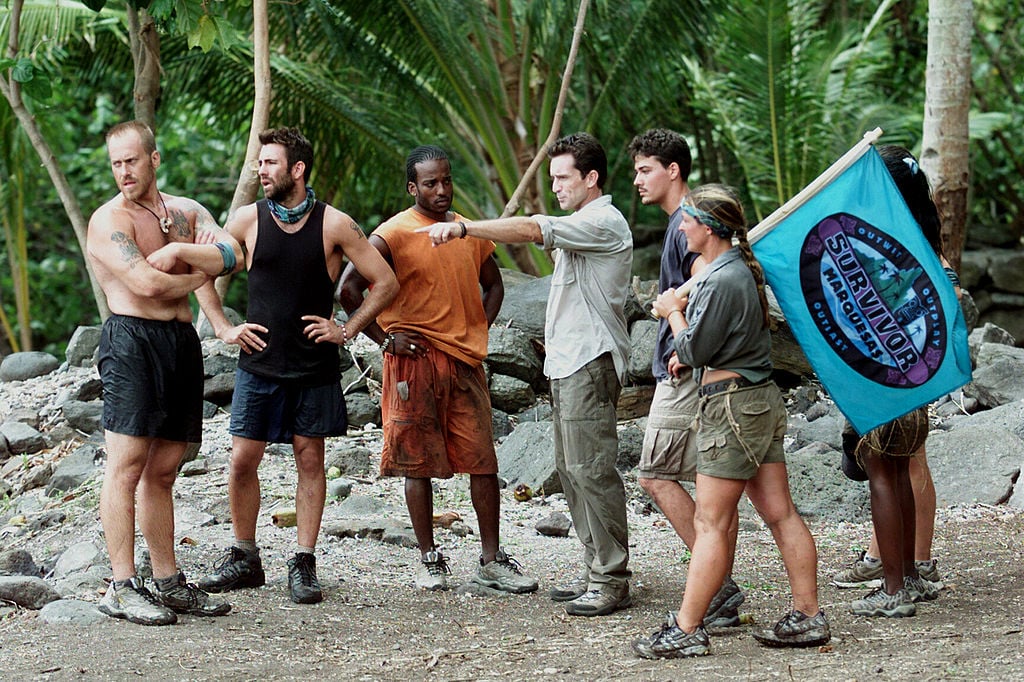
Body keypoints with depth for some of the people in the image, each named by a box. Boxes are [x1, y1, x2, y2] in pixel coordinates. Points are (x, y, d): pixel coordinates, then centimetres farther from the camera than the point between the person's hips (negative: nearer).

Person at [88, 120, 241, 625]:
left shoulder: (187, 213, 15)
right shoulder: (109, 220, -4)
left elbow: (232, 255, 0)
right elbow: (146, 283, -17)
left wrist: (177, 250, -12)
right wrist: (199, 275, 0)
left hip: (181, 342, 6)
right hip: (131, 340, -6)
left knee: (163, 471, 10)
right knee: (127, 465, -10)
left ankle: (167, 582, 13)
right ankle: (122, 588, -11)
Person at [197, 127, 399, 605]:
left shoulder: (334, 225, -4)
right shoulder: (247, 220, 0)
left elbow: (386, 283, 1)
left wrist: (346, 330, -4)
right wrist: (223, 328, 6)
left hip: (314, 368, -1)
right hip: (259, 363, 1)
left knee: (309, 459, 3)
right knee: (242, 460, 0)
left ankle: (304, 565, 9)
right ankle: (244, 558, 14)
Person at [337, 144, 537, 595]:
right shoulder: (394, 235, -6)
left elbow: (493, 284, 26)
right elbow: (348, 290, -10)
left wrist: (478, 331, 11)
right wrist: (384, 338, -10)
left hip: (465, 362, 4)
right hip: (415, 361, -4)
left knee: (483, 460, 1)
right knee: (419, 463, 2)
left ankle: (491, 561, 7)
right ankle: (429, 560, 11)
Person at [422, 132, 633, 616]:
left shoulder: (604, 223, -13)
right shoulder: (581, 225, 21)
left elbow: (531, 231, -25)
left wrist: (462, 228, -30)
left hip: (590, 363, -11)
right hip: (566, 363, 11)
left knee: (591, 469, -11)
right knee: (570, 470, 12)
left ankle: (611, 581, -9)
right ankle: (595, 571, 17)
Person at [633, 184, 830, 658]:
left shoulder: (721, 281, -18)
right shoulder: (742, 268, 12)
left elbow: (692, 350, -14)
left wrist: (673, 312, 2)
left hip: (732, 406, -10)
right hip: (761, 400, 10)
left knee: (710, 525, -6)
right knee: (781, 514, 9)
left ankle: (686, 630, -2)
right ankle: (808, 617, 11)